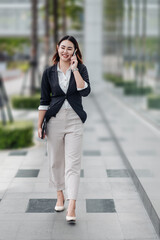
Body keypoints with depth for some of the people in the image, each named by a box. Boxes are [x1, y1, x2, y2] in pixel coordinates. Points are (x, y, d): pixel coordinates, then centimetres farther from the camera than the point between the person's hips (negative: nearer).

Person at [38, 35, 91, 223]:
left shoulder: (80, 69, 1)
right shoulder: (49, 72, 4)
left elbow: (85, 91, -16)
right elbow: (44, 101, 6)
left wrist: (75, 69, -14)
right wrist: (39, 125, 4)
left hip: (74, 121, -2)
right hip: (55, 120, 2)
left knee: (73, 163, -7)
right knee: (55, 160, 11)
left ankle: (71, 208, -10)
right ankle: (60, 195, 32)